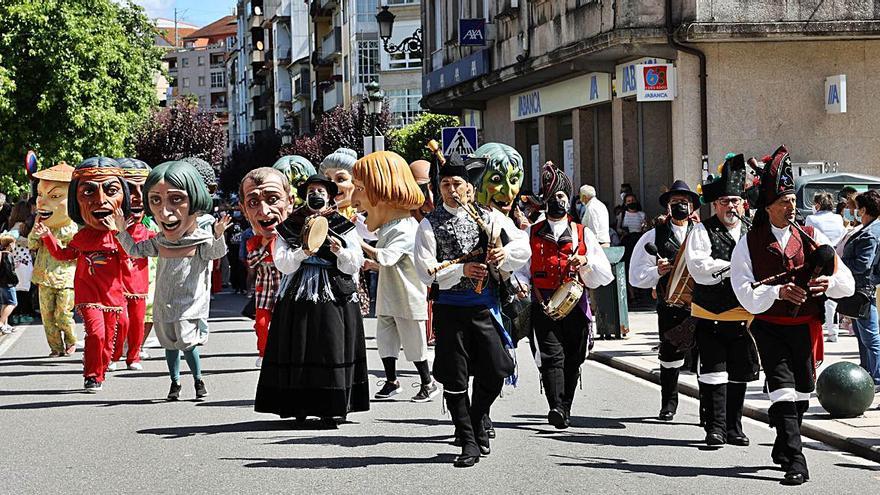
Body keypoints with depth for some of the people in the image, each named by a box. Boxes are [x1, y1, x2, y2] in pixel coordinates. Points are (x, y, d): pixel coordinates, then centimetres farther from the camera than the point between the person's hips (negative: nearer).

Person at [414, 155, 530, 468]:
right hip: (450, 307, -2)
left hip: (485, 305, 2)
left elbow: (523, 246, 4)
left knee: (494, 371, 2)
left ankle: (477, 421, 30)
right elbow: (427, 271, -9)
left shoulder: (490, 218, 7)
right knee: (454, 378, 0)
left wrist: (505, 253, -17)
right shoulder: (430, 225, -1)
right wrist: (462, 269, -21)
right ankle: (469, 443, 11)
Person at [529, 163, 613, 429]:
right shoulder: (531, 234, 12)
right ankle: (556, 408, -26)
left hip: (575, 306, 2)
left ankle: (565, 409, 14)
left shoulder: (583, 234, 12)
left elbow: (605, 275, 8)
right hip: (543, 305, -2)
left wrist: (586, 262, -11)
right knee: (551, 356, -15)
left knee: (572, 360, 5)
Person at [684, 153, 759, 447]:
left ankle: (733, 427, 20)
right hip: (710, 316, -4)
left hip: (744, 318, 4)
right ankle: (715, 428, -1)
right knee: (714, 373, -5)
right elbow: (698, 268, -15)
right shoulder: (703, 232, -2)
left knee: (739, 374, 10)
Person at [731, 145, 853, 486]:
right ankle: (795, 461, -19)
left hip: (805, 327, 3)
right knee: (783, 390, -15)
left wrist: (829, 282, -23)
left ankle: (783, 448, 34)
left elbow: (847, 283, 0)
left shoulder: (811, 238, 4)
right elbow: (745, 294, -11)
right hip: (769, 327, -3)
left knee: (802, 391, 12)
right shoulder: (749, 244, -1)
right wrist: (778, 292, -27)